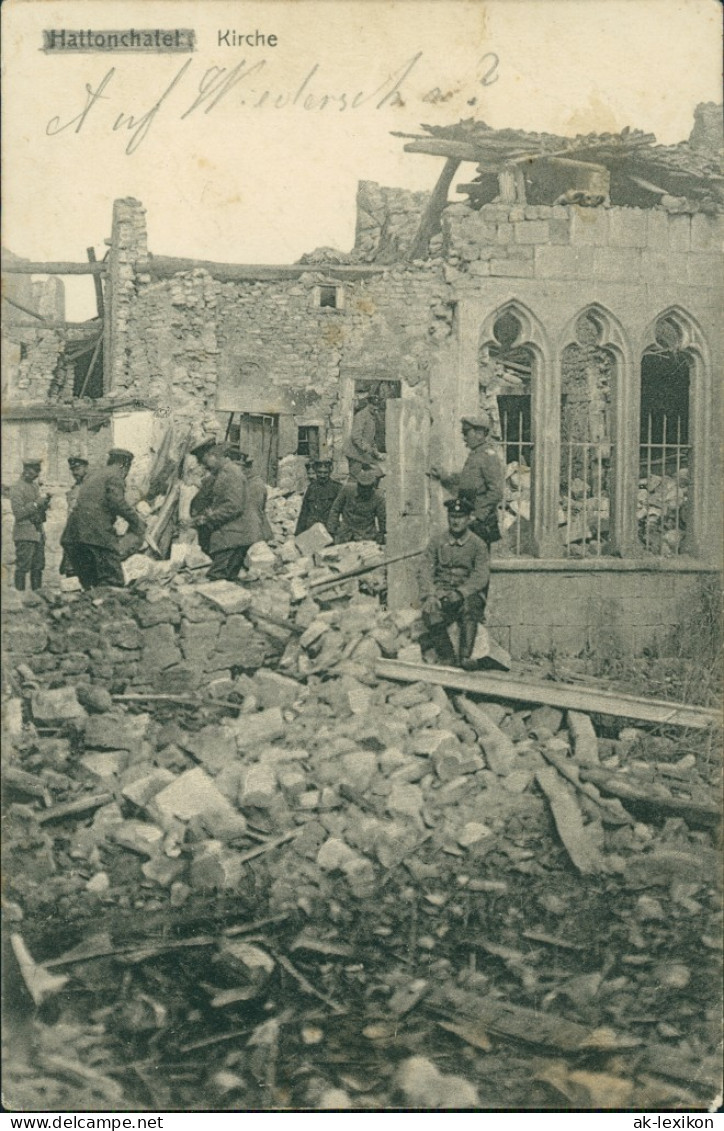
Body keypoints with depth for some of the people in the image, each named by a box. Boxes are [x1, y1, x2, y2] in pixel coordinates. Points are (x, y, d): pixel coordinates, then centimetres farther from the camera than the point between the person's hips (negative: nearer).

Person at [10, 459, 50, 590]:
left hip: (39, 532, 8)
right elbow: (18, 512, -15)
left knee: (38, 567, 8)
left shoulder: (35, 486, 16)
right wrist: (36, 504, -20)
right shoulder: (17, 488, -9)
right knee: (22, 567, -7)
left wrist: (45, 503, 2)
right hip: (25, 533, -8)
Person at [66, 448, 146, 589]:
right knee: (113, 582, -10)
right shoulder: (115, 476, 0)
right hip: (99, 534, -8)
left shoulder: (92, 475, 25)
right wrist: (136, 521, -6)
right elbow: (117, 501, -14)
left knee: (88, 582, 11)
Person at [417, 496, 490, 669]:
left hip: (468, 593, -1)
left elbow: (481, 576, -6)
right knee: (431, 614, -31)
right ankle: (446, 659, -19)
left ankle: (465, 656, -32)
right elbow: (424, 570, 3)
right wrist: (430, 595, -15)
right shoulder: (438, 542, 11)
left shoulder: (478, 544, 5)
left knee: (469, 606, -37)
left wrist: (460, 593, -22)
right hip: (440, 591, 1)